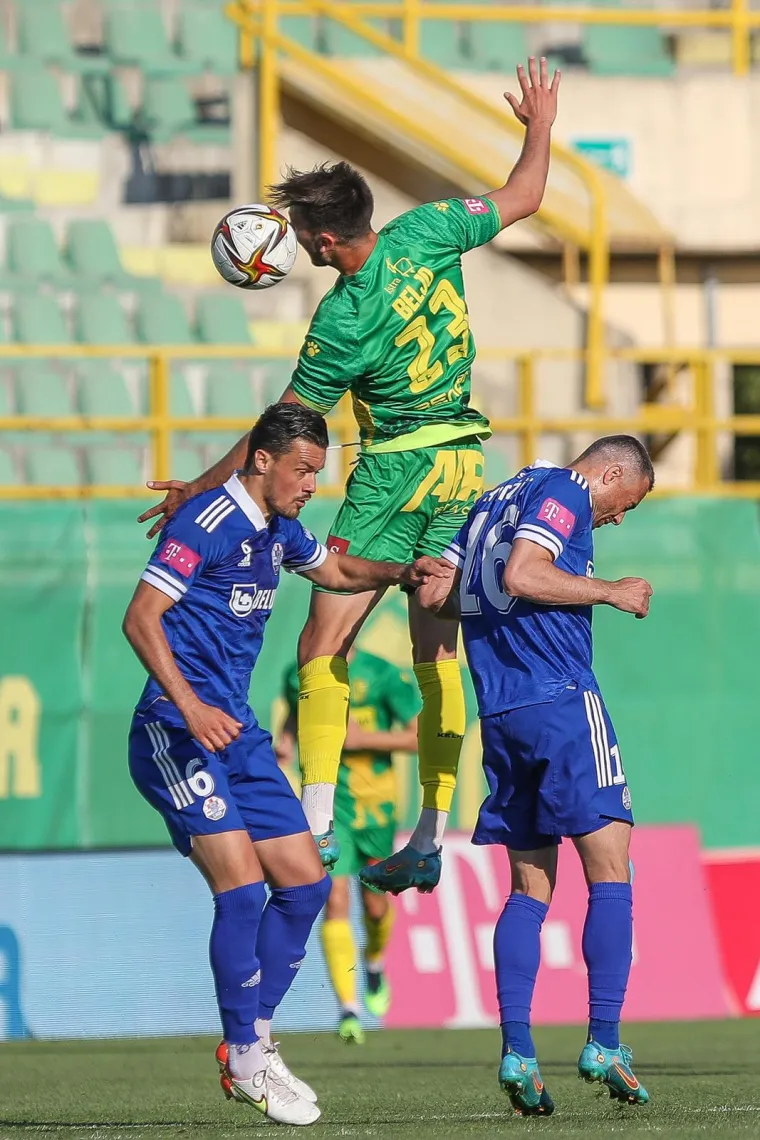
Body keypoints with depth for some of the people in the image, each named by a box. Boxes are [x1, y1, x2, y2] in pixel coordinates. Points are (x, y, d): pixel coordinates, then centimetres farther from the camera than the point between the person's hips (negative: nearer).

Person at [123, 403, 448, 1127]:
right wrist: (189, 706, -30)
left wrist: (401, 572, 15)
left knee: (305, 883, 5)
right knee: (241, 885, -18)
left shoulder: (278, 530, 14)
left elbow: (337, 571, 35)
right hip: (175, 733, -9)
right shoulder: (207, 522, -13)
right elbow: (140, 618, -18)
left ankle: (251, 1044, 14)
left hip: (234, 733, 9)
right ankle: (246, 1060, -8)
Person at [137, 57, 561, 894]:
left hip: (395, 472, -7)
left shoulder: (344, 321, -18)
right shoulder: (425, 235, -7)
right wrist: (541, 125, 24)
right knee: (437, 654, 7)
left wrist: (201, 488, -1)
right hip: (463, 467, 7)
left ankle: (316, 820, -14)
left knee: (324, 644, -3)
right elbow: (521, 198, 6)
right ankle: (430, 842, 6)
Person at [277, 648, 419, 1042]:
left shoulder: (384, 676, -9)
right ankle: (348, 1008, -17)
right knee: (335, 899, -15)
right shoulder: (299, 676, 3)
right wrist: (286, 739, 3)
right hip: (327, 800, 1)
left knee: (375, 904, 12)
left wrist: (363, 738, -19)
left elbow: (424, 737, -10)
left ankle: (374, 964, 48)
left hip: (374, 802, -1)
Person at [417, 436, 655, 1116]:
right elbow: (521, 574, -18)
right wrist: (609, 593, -9)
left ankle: (516, 1049, -1)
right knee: (610, 874, -5)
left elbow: (433, 593, 21)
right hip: (561, 700, -8)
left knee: (530, 888, 9)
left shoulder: (498, 499, 22)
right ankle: (604, 1044, -12)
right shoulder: (563, 492, -3)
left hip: (499, 716, 8)